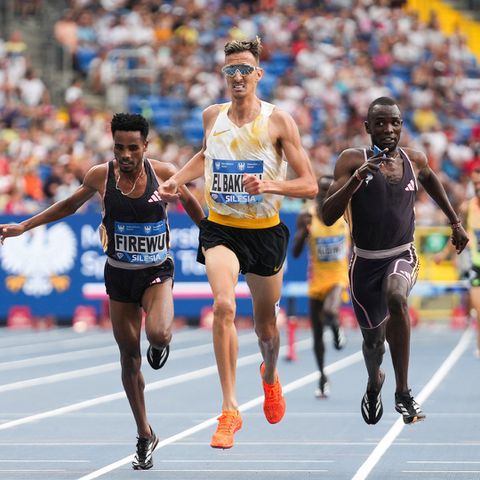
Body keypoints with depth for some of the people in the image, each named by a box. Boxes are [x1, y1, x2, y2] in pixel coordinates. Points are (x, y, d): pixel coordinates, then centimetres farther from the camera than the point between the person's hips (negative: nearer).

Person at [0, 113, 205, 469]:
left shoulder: (164, 174, -12)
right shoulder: (101, 176, -8)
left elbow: (192, 205, 8)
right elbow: (71, 205, 11)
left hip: (157, 271, -2)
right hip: (119, 275, 2)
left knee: (158, 335, -29)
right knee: (129, 357, 6)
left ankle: (163, 342, 12)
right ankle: (145, 436, 19)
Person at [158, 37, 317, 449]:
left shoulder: (278, 121, -9)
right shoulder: (212, 116, 2)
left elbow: (309, 184, -11)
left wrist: (270, 185, -27)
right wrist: (177, 180, 11)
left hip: (265, 231, -1)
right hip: (220, 229, 1)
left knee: (265, 323, 14)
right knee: (223, 306, -24)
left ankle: (270, 376, 50)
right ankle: (230, 410, -20)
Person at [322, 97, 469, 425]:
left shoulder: (415, 160, -2)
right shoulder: (352, 161, -12)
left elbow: (430, 179, 24)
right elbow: (328, 217, -19)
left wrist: (455, 222, 25)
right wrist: (357, 179, -31)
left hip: (403, 255, 0)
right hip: (365, 260, 0)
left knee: (396, 298, -34)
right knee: (373, 339, 11)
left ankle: (403, 392, -26)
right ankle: (374, 382, 50)